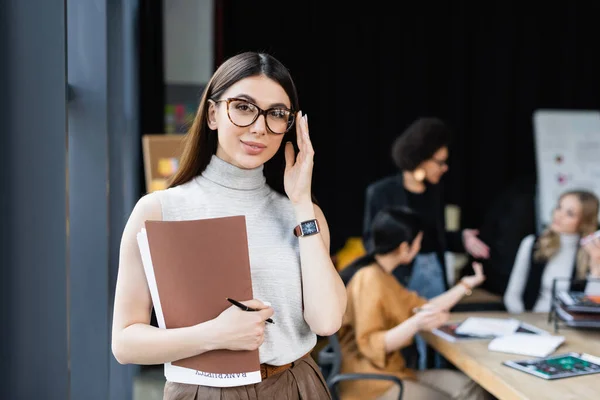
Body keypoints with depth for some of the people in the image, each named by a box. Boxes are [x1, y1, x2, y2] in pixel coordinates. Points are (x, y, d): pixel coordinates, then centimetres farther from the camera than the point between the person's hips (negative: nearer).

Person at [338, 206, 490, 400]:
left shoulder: (382, 276, 11)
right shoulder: (369, 279, -20)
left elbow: (422, 307, 19)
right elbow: (370, 345, -24)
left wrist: (466, 284, 25)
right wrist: (416, 324, -34)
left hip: (389, 372, 10)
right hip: (370, 383, -10)